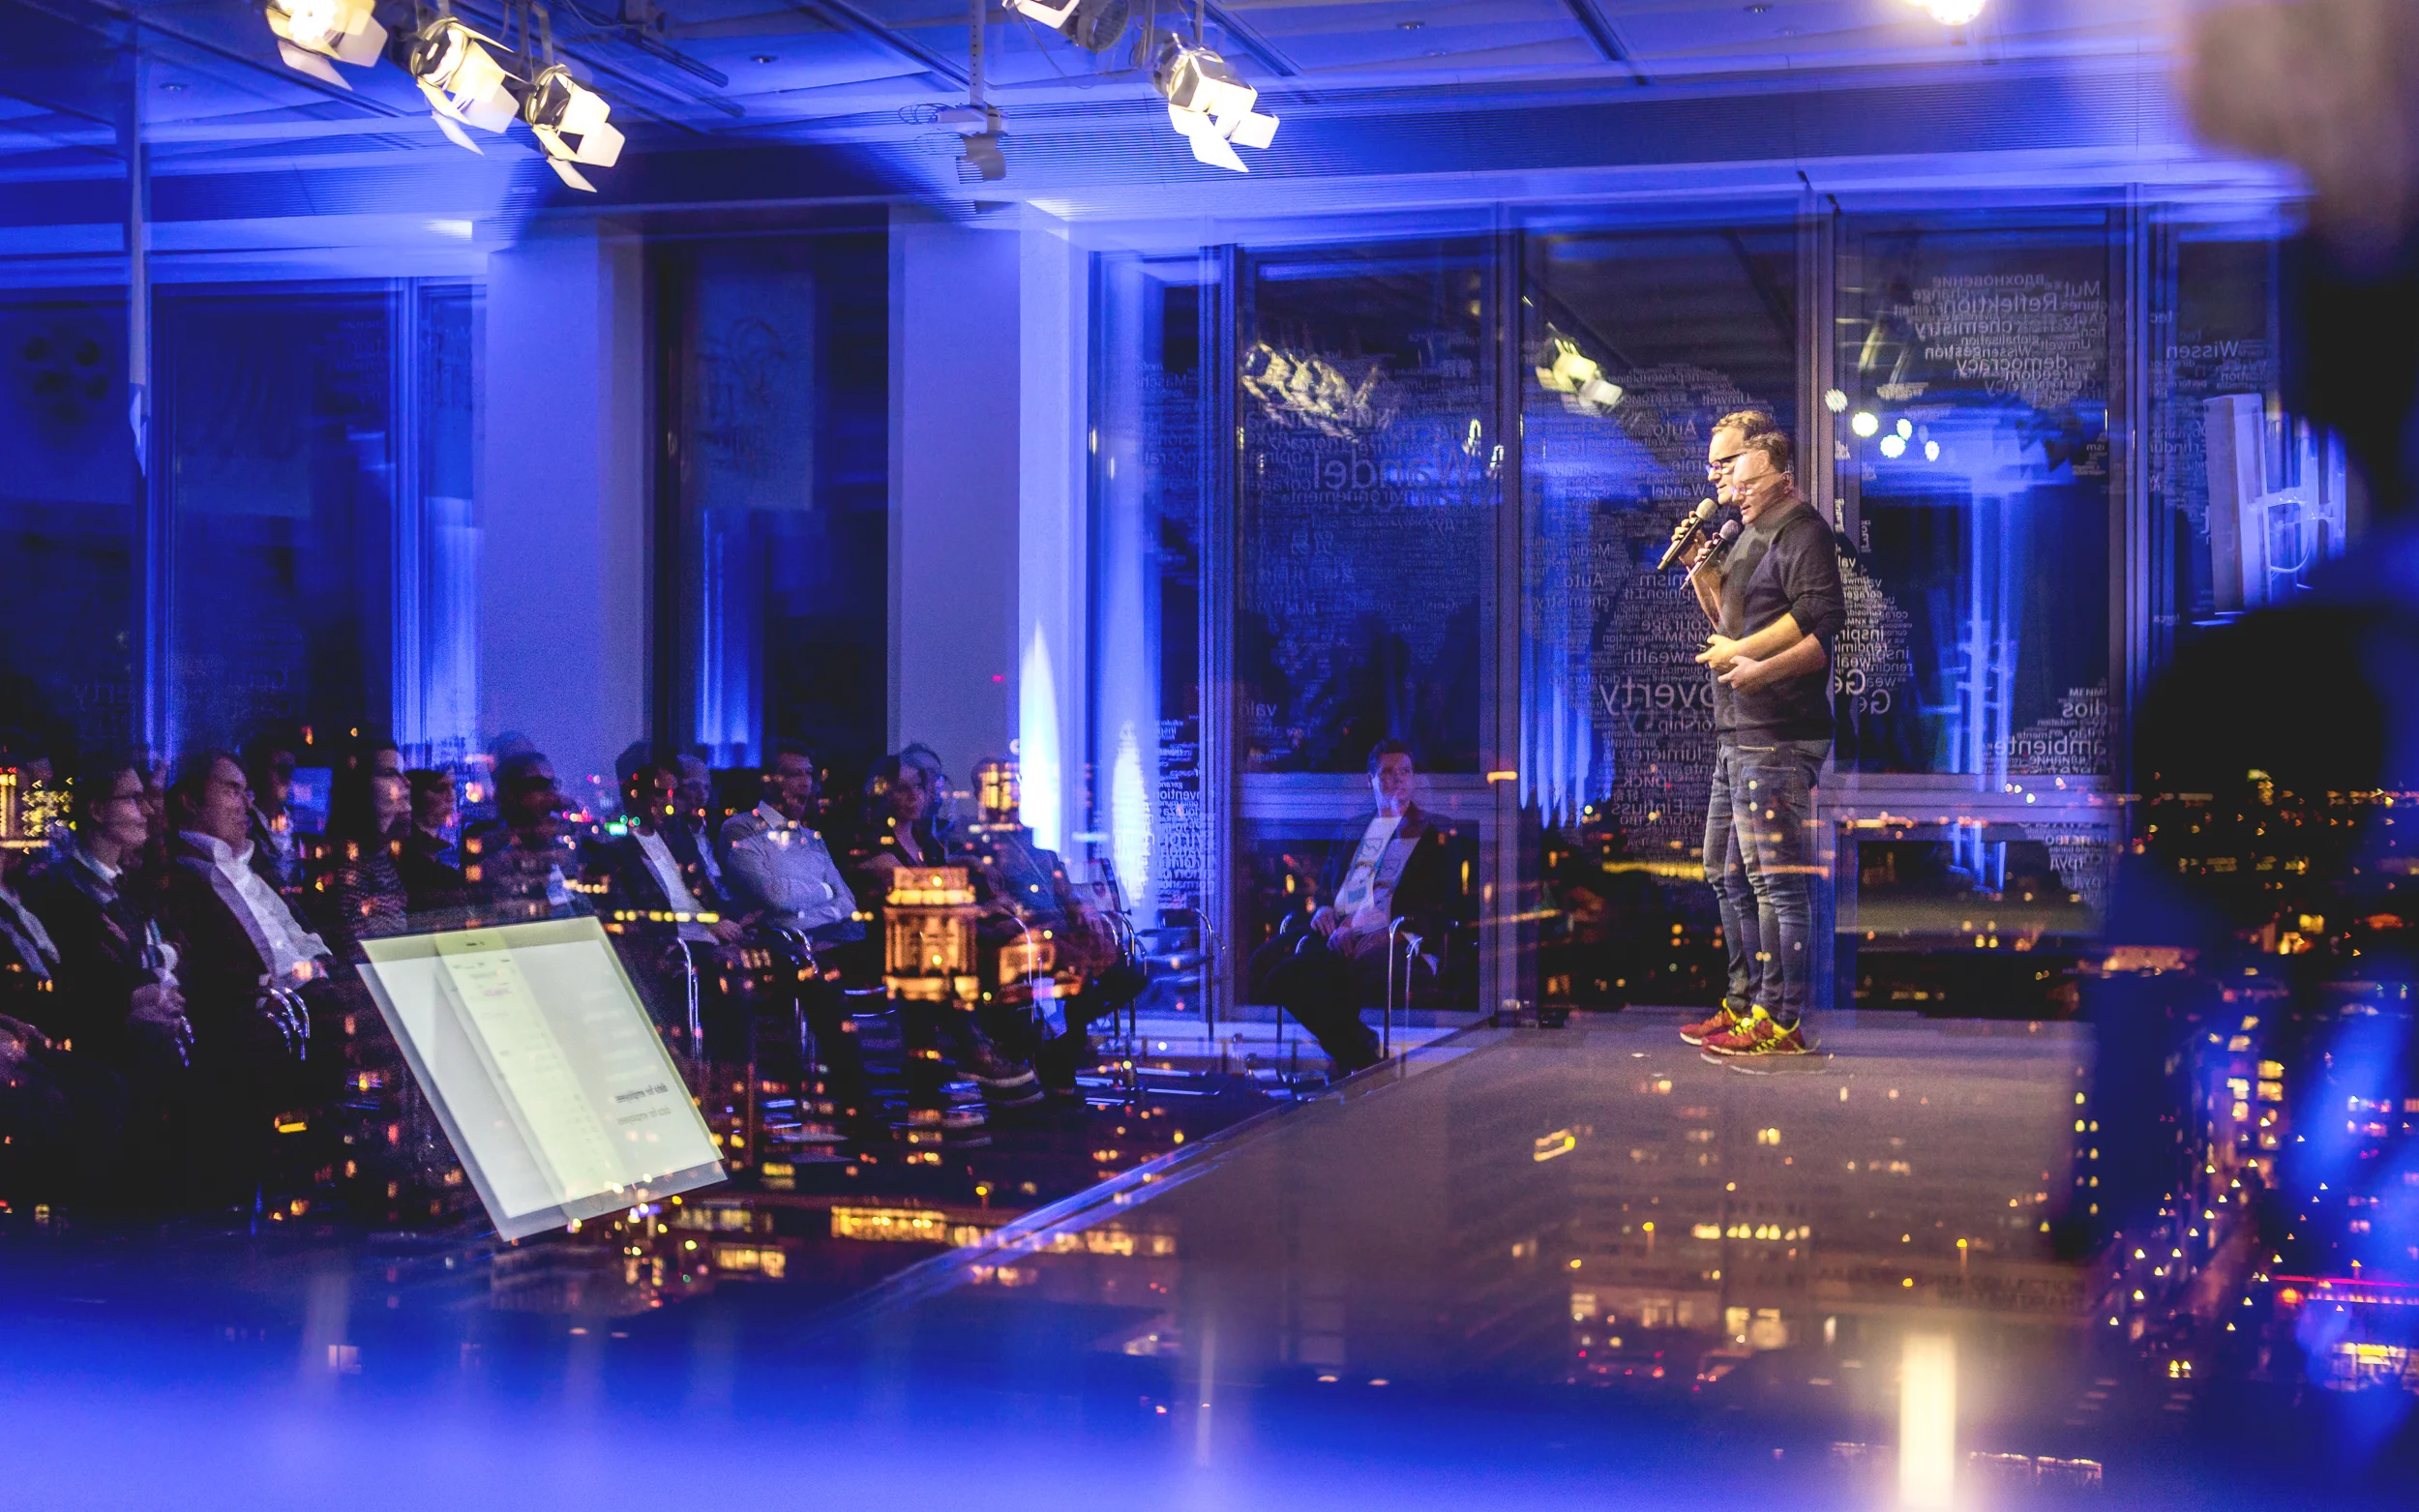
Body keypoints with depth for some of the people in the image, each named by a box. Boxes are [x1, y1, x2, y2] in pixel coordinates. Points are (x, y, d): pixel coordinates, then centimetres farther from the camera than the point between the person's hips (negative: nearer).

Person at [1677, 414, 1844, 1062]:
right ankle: (1744, 1005, 25)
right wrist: (1703, 572, 8)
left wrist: (1755, 664, -24)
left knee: (1776, 880, -8)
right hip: (1738, 737, 11)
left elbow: (1822, 625, -20)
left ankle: (1781, 1022, -5)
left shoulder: (1801, 530, -10)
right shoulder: (1748, 533, 19)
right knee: (1728, 875, 16)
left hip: (1778, 738, -11)